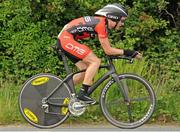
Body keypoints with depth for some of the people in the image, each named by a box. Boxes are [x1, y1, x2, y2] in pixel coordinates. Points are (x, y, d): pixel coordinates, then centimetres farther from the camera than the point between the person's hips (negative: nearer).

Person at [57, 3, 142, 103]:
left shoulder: (103, 23, 11)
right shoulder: (101, 24, -18)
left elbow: (108, 48, 15)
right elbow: (107, 50, -17)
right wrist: (126, 52, -14)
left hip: (64, 39, 10)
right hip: (66, 39, -10)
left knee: (87, 71, 10)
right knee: (95, 61, -16)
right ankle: (83, 93, -16)